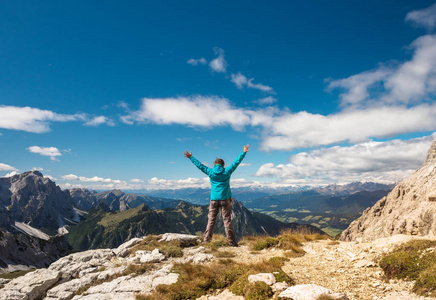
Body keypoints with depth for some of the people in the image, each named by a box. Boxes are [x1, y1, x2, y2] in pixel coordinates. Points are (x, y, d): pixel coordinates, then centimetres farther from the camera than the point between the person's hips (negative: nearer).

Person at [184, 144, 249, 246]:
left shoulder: (210, 172, 2)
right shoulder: (227, 172, 0)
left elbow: (199, 165, 10)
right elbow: (236, 162, 4)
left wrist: (191, 157, 20)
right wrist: (244, 152, 11)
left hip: (214, 200, 1)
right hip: (225, 199, -1)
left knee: (211, 220, 6)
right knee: (227, 220, 1)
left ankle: (206, 240, 9)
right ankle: (232, 242, 4)